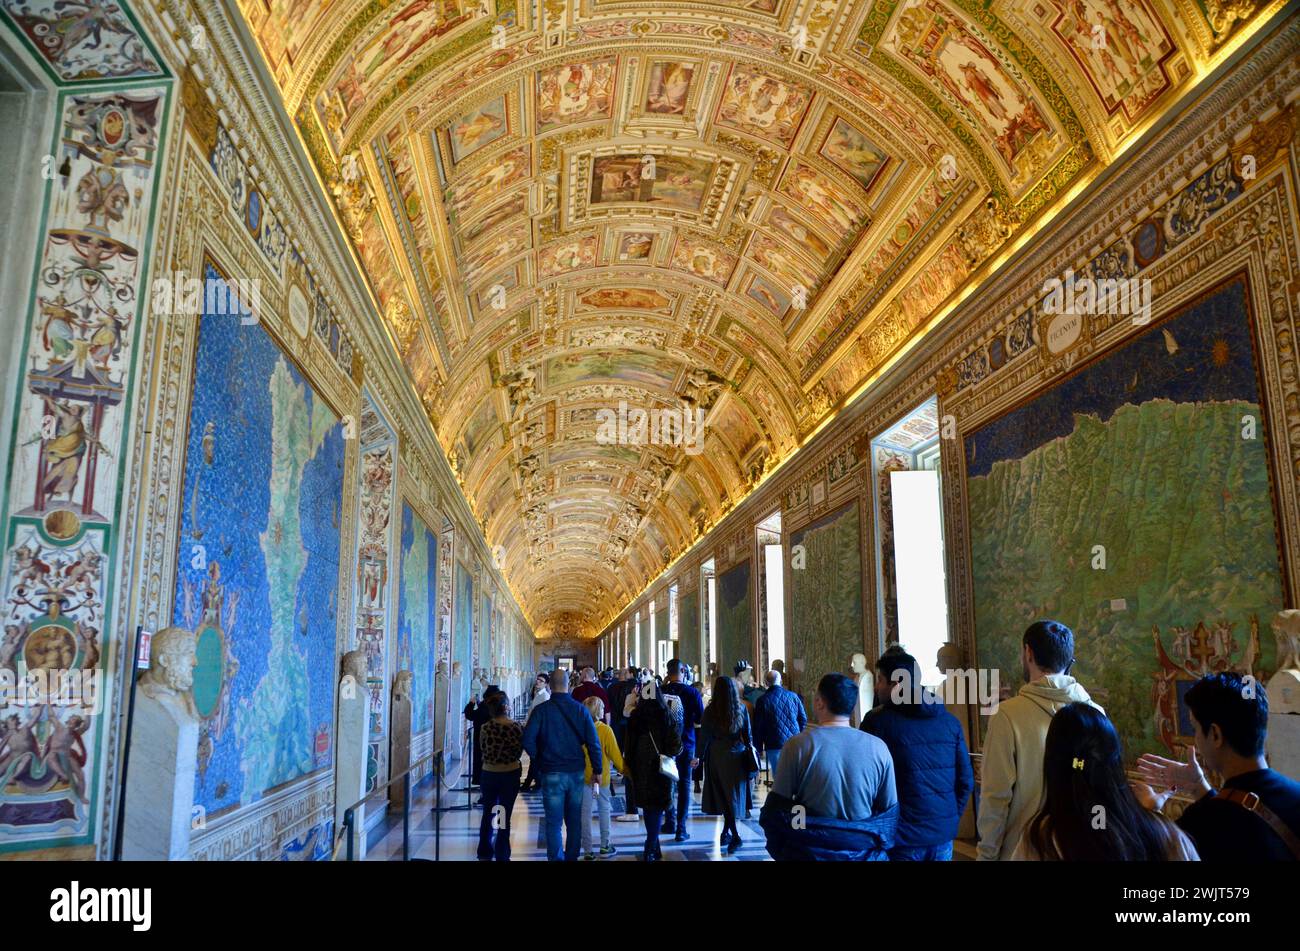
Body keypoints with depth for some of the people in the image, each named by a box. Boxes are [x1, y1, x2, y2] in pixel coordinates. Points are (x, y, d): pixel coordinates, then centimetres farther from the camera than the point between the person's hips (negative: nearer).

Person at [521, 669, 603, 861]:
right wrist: (597, 769, 2)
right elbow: (593, 741, -5)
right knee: (574, 820, 16)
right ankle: (572, 857, 24)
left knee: (554, 823, 4)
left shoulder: (542, 710, -8)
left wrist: (538, 758, 2)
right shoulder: (579, 709, -3)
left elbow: (527, 739, -14)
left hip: (552, 773, -2)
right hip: (576, 772, 2)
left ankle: (556, 858, 4)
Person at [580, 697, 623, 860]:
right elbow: (615, 754, -10)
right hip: (602, 776, -1)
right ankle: (605, 847, 21)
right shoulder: (605, 730, -14)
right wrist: (624, 769, 2)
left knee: (585, 813, 8)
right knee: (604, 810, 16)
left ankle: (587, 851, 11)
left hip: (583, 776, 1)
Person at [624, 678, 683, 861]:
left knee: (648, 806, 15)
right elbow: (676, 744, -11)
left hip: (640, 769, 3)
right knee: (658, 806, 4)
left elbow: (629, 743, 2)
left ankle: (653, 847, 23)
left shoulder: (635, 716, -5)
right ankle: (650, 849, -3)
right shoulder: (665, 715, -13)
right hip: (660, 768, -3)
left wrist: (630, 764, 14)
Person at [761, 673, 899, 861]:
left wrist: (779, 852, 5)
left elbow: (775, 810, -9)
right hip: (863, 854, 2)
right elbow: (890, 812, -2)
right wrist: (877, 850, 13)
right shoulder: (879, 748, -9)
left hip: (809, 852, -2)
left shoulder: (797, 745, -14)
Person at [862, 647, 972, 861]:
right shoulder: (950, 721, 3)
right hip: (943, 836, 4)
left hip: (901, 837, -4)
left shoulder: (877, 721, -11)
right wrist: (952, 818, 16)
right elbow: (966, 781, 5)